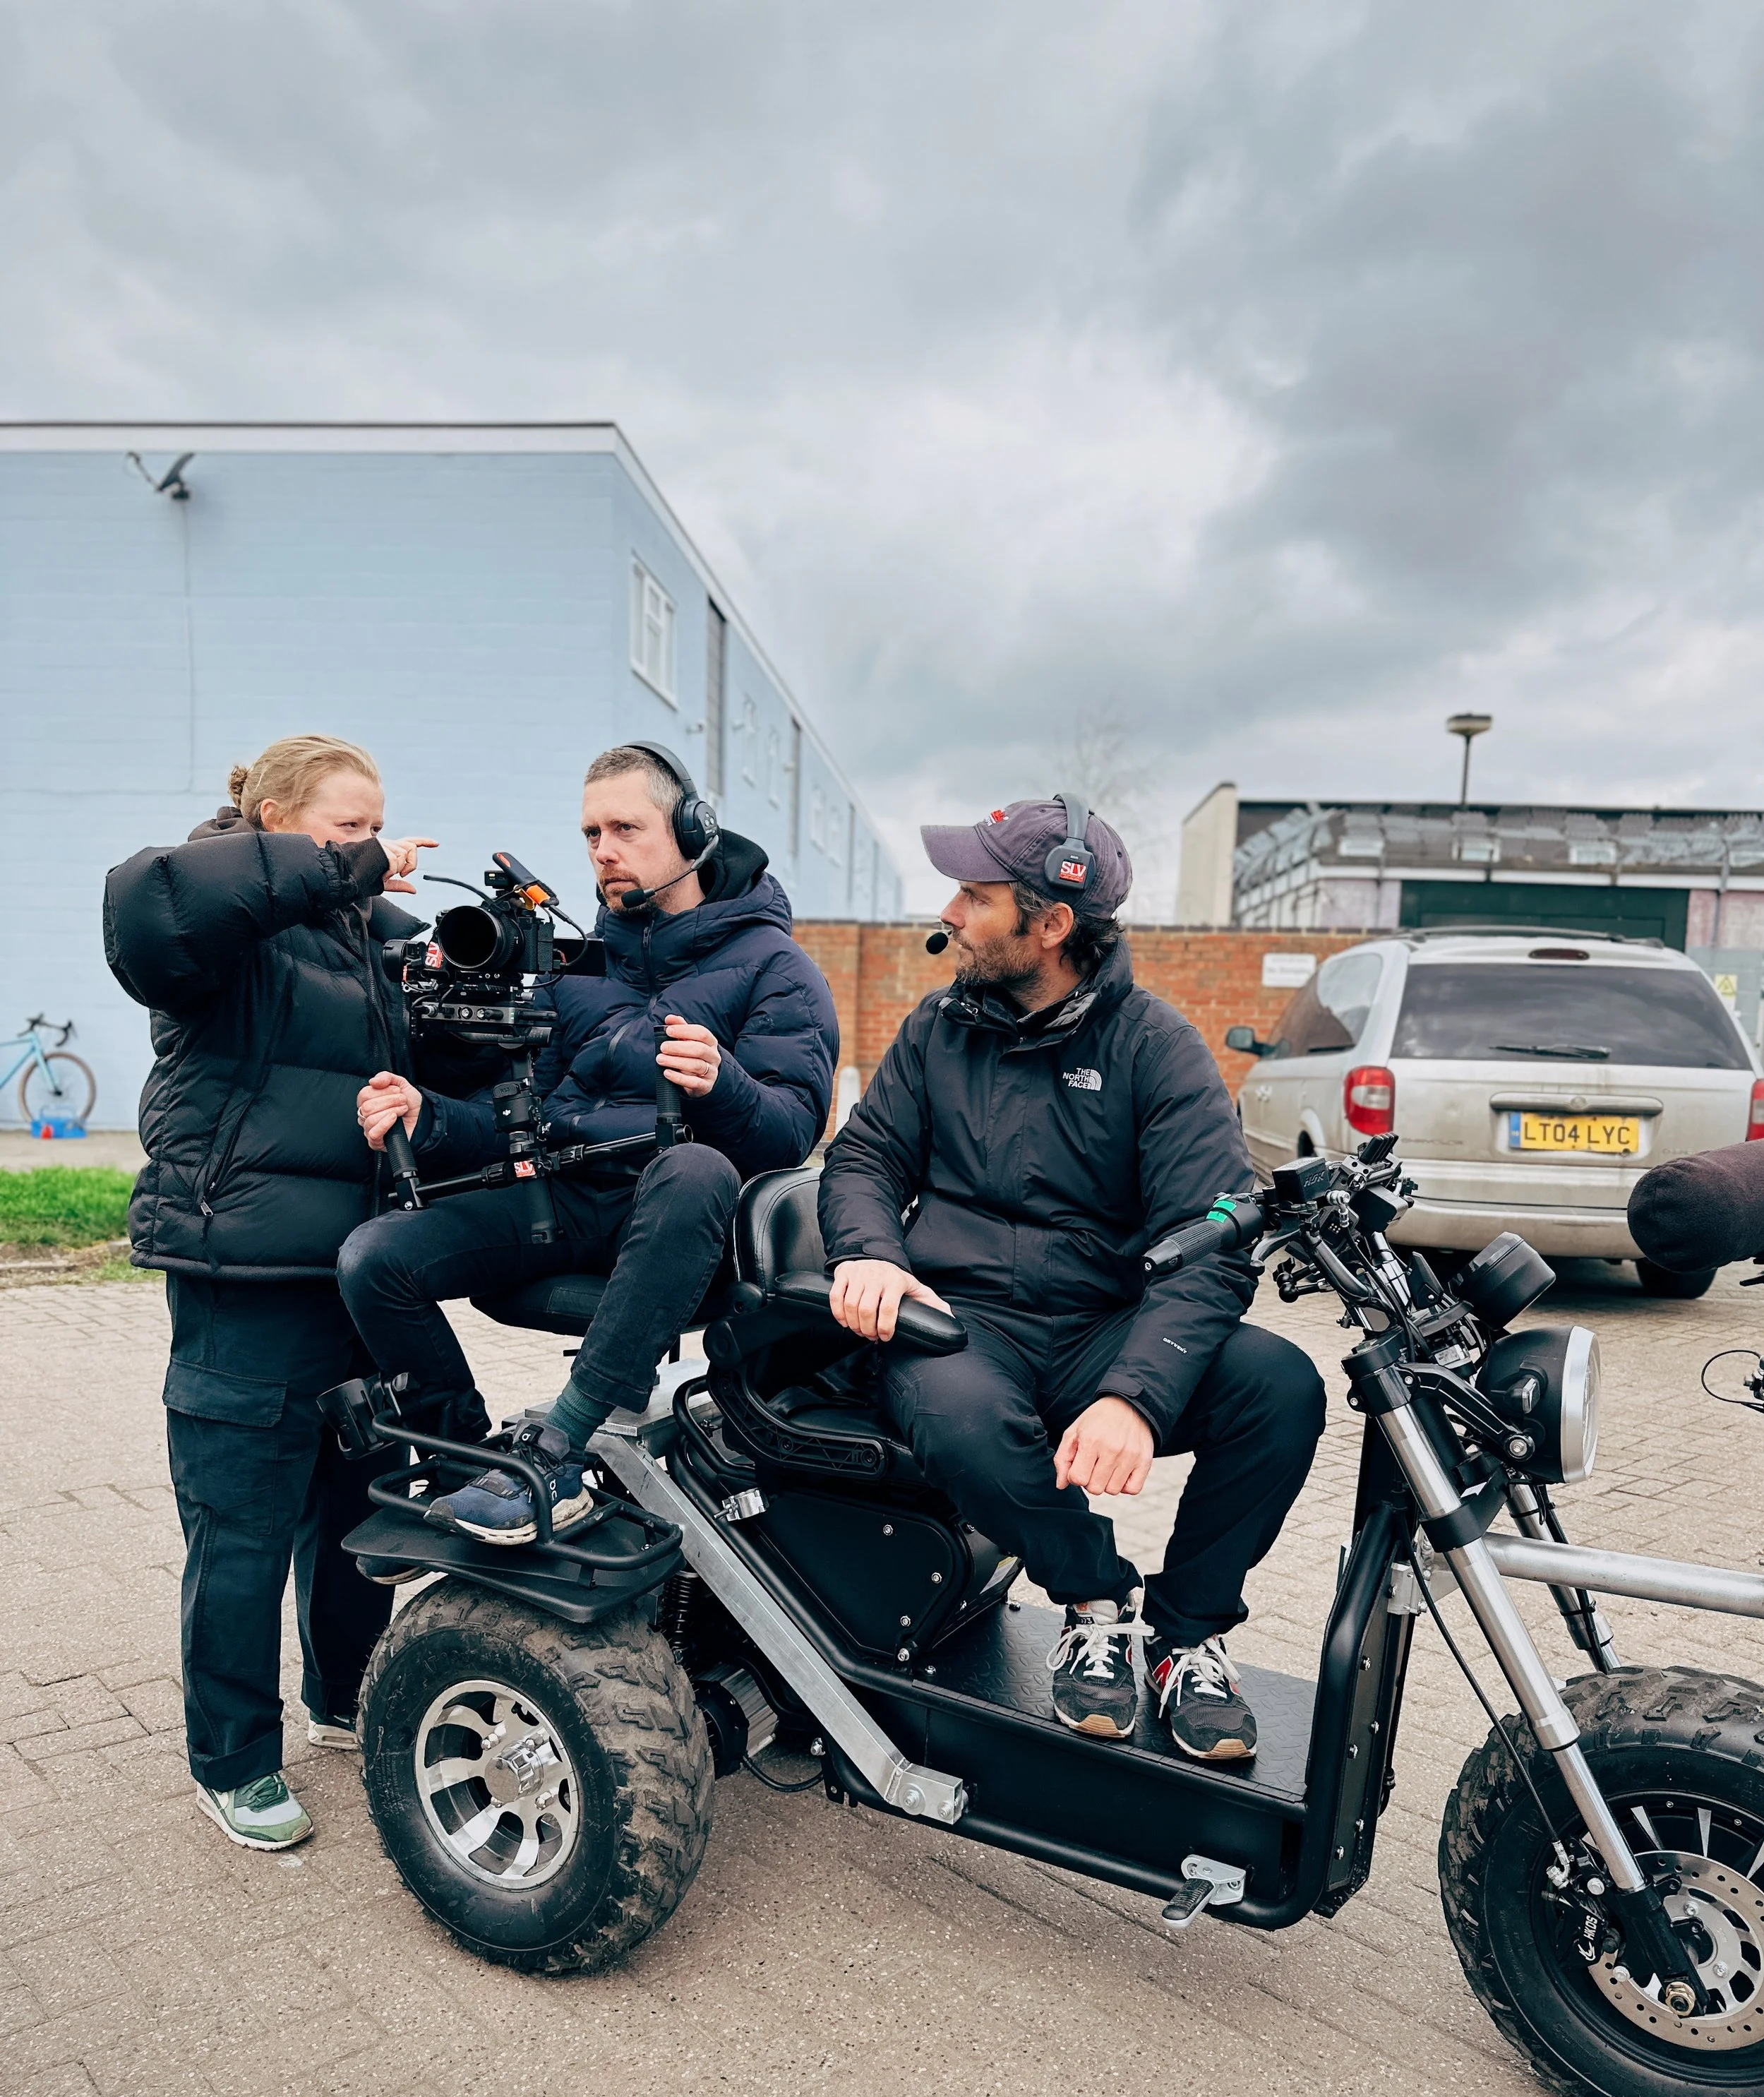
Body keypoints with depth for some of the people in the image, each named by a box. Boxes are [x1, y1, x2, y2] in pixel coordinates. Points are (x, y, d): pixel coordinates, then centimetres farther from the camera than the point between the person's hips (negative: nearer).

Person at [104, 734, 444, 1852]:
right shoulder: (233, 924, -8)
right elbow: (144, 907, -32)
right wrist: (339, 870, -28)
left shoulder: (377, 933, 15)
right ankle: (235, 1763, 22)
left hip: (363, 1270, 8)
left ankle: (346, 1699, 39)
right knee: (245, 1526, 3)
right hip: (248, 1270, -7)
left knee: (359, 1497, 19)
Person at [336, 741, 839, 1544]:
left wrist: (721, 1085, -32)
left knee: (696, 1172, -41)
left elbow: (794, 1125, -10)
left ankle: (558, 1450, -35)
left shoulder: (773, 965, 3)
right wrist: (430, 1122, -4)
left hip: (671, 1207, -4)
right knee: (373, 1257, -18)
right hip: (561, 1197, 5)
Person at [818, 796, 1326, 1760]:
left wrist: (1136, 1395, -30)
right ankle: (1100, 1599, -4)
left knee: (1280, 1384, -27)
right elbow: (865, 1156, 10)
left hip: (1106, 1329, 0)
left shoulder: (1152, 1043, -2)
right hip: (961, 1320, 1)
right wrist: (868, 1252, -16)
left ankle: (1187, 1627, 0)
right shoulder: (941, 1027, 11)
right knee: (959, 1416, -34)